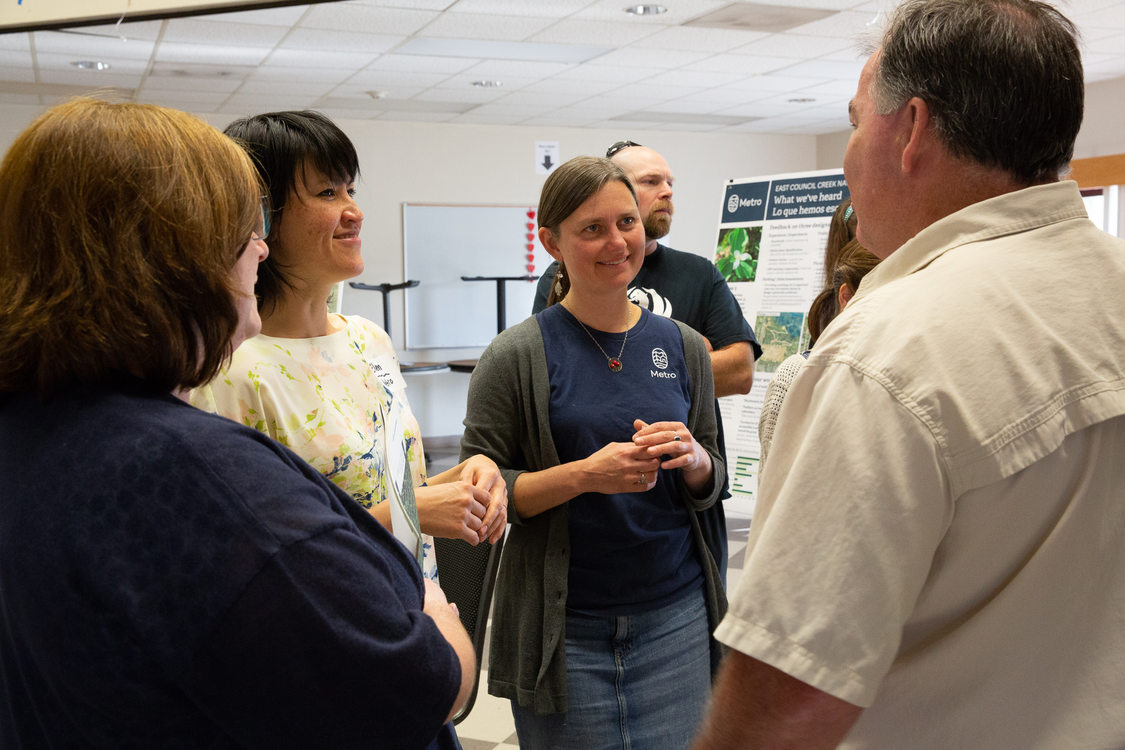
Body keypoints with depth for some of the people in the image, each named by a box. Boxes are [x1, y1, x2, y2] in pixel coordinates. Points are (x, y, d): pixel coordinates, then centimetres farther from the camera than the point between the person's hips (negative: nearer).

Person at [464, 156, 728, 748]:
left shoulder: (682, 347, 5)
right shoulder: (516, 356, -7)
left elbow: (711, 487, 13)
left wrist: (693, 460, -10)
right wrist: (584, 473, -19)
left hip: (675, 617, 3)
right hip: (565, 627, -3)